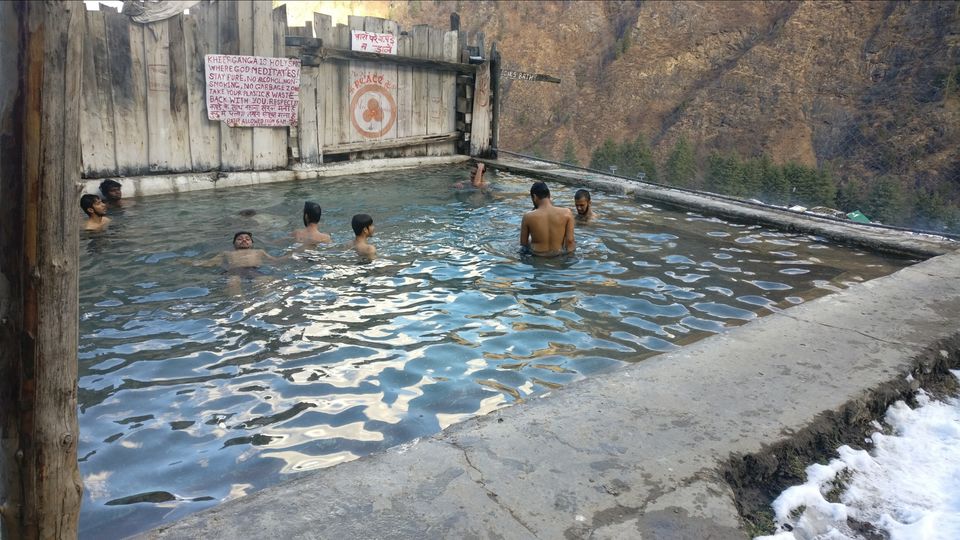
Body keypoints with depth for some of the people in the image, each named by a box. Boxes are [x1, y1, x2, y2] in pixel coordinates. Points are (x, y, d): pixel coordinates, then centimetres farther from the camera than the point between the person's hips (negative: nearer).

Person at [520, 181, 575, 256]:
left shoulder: (528, 217, -16)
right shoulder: (566, 213, -16)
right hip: (559, 254, 0)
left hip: (537, 254, 0)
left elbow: (523, 243, -6)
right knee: (573, 242, 34)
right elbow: (569, 240, -13)